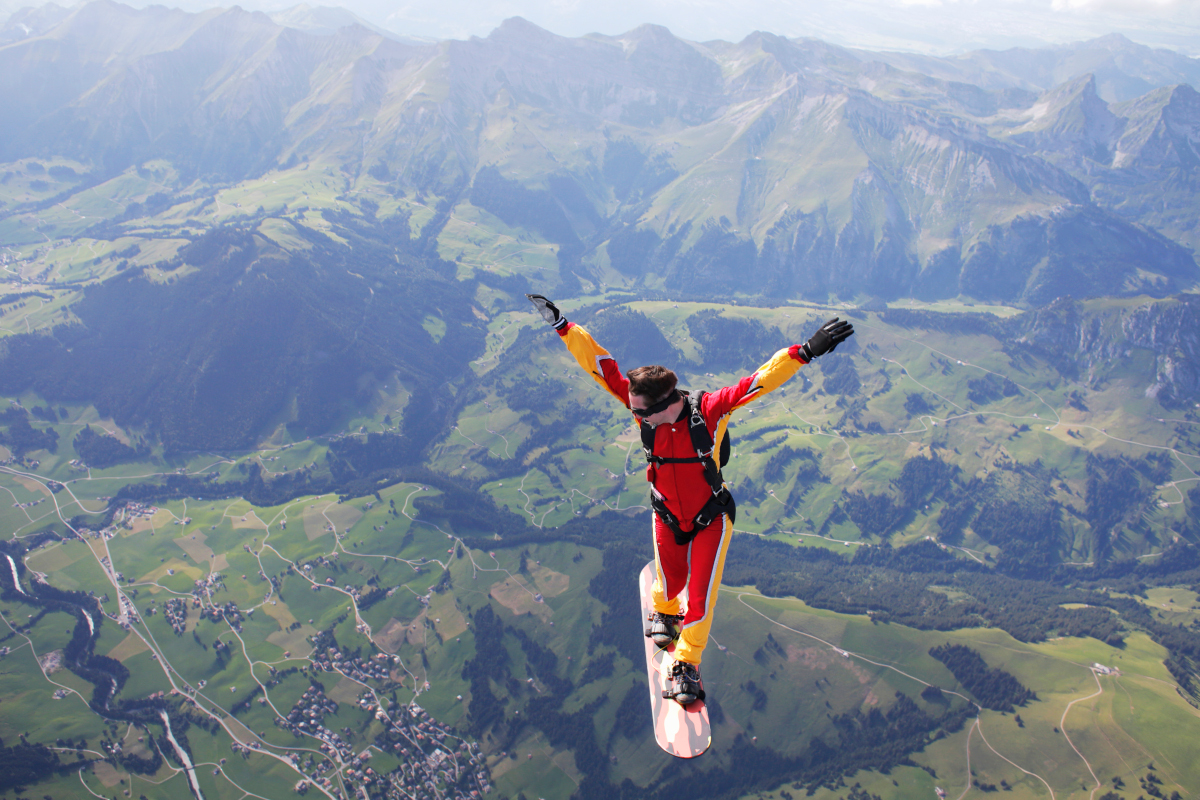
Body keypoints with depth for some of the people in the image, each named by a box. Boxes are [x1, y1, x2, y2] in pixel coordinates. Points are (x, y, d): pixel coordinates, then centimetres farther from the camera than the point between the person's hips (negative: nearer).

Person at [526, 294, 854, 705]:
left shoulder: (710, 409, -27)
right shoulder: (642, 405, -19)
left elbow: (763, 378, -32)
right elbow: (599, 365, -18)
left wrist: (804, 352, -42)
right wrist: (561, 325, -18)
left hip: (711, 518, -2)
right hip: (666, 517, 3)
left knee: (701, 596, -3)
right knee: (671, 582, 19)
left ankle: (687, 664, 21)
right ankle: (663, 613, 56)